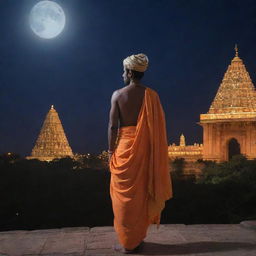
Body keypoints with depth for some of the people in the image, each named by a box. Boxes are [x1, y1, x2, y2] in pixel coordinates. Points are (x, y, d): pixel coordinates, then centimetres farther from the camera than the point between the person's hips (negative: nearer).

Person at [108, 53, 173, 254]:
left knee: (124, 194, 7)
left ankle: (128, 242, 12)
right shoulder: (152, 95, 0)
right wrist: (154, 153, 7)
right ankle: (138, 239, 23)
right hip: (145, 148, 3)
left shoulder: (118, 95, -4)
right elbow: (158, 126, -1)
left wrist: (111, 150, 3)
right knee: (142, 193, 12)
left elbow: (113, 126, -6)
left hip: (125, 147, -2)